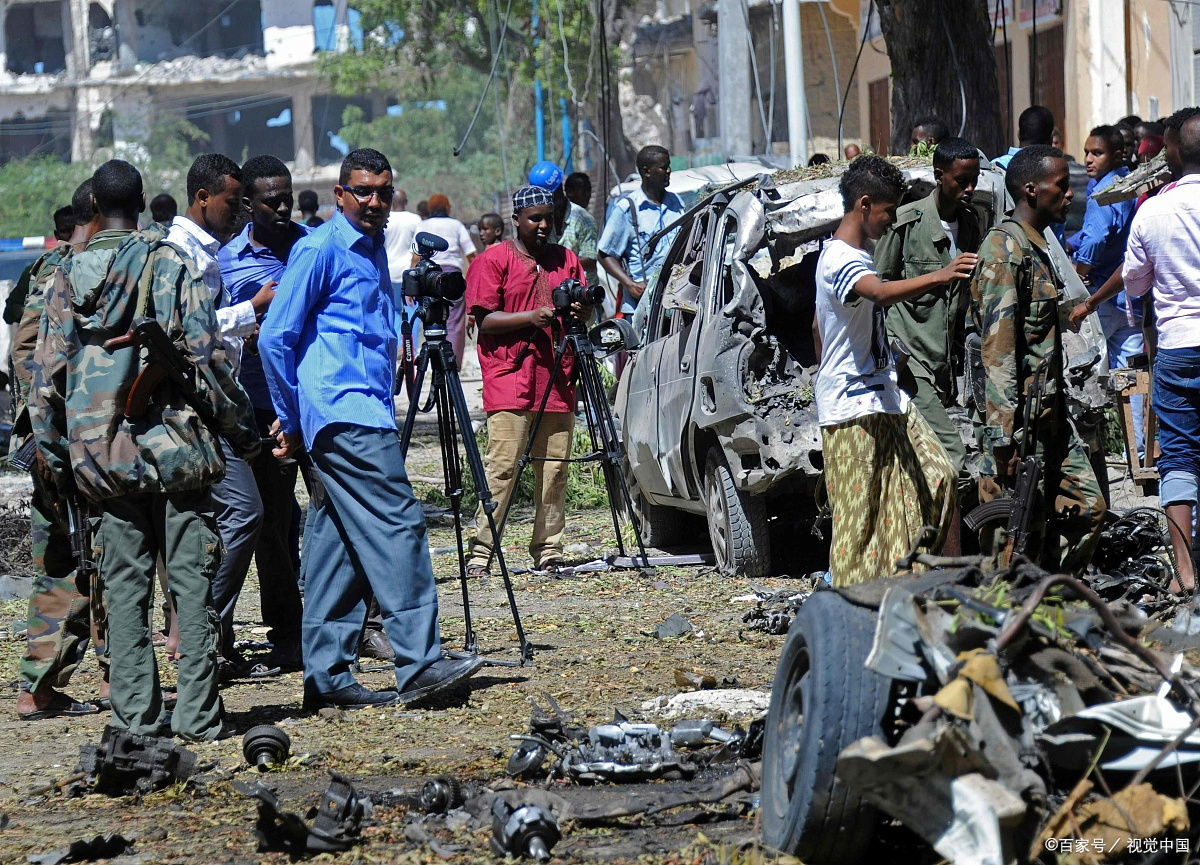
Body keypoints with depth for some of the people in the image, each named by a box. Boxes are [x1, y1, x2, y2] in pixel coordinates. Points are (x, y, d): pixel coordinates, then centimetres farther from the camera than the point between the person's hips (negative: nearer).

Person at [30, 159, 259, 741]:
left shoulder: (68, 279, 6)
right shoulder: (172, 265, -3)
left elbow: (47, 374, 4)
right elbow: (206, 355, -8)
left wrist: (53, 457, 9)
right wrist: (241, 429, 1)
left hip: (104, 453, 3)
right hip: (176, 446, -2)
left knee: (124, 584, 7)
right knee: (190, 579, 0)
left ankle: (136, 716, 4)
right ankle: (197, 715, -3)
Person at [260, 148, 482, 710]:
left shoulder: (374, 249, 20)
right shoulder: (321, 250, -6)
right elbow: (275, 338, -7)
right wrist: (292, 420, -1)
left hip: (369, 416, 8)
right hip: (343, 414, -8)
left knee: (339, 542, 6)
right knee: (396, 523, -16)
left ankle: (326, 677, 7)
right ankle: (418, 663, -21)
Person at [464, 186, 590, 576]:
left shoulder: (566, 260, 17)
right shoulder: (493, 261, 1)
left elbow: (585, 314, 22)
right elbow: (485, 320, -5)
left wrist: (581, 310, -2)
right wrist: (531, 317, -18)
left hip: (557, 381, 5)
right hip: (509, 380, -5)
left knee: (554, 470, 3)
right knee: (502, 467, -10)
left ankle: (549, 551, 9)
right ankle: (481, 551, -8)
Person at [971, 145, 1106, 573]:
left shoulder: (1038, 248, 16)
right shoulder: (1004, 248, -15)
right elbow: (997, 346, -20)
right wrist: (1004, 437, -23)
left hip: (1049, 411, 10)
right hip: (1019, 415, -10)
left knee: (1087, 506, 9)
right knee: (1021, 534, -5)